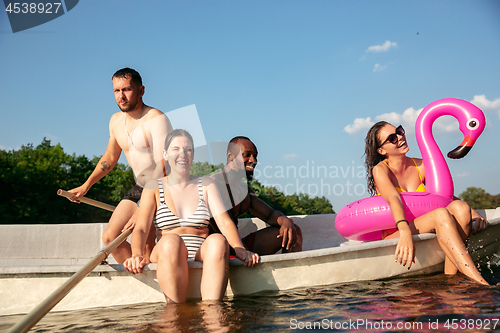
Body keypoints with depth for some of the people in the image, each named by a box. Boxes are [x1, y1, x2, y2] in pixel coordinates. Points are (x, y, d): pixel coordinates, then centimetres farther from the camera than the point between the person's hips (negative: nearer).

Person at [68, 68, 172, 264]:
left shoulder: (156, 119, -20)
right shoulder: (116, 121, 7)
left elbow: (163, 167, -28)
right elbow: (109, 158, 22)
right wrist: (86, 186, 17)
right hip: (140, 188, 8)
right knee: (110, 237, 1)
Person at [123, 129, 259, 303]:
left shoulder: (206, 185, 15)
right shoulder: (154, 187, 12)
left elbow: (224, 222, 2)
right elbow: (141, 229, -1)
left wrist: (240, 249, -17)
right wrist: (137, 254, -23)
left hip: (202, 254, 1)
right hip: (166, 255, -1)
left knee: (218, 241, -32)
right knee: (171, 241, -36)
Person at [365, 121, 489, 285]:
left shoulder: (421, 166, 10)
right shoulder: (380, 170, -5)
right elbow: (394, 199, -23)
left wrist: (472, 212, -9)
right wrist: (405, 232, -40)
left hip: (420, 231, 5)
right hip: (394, 236, -5)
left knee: (459, 207, -21)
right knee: (441, 214, -29)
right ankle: (480, 283, -35)